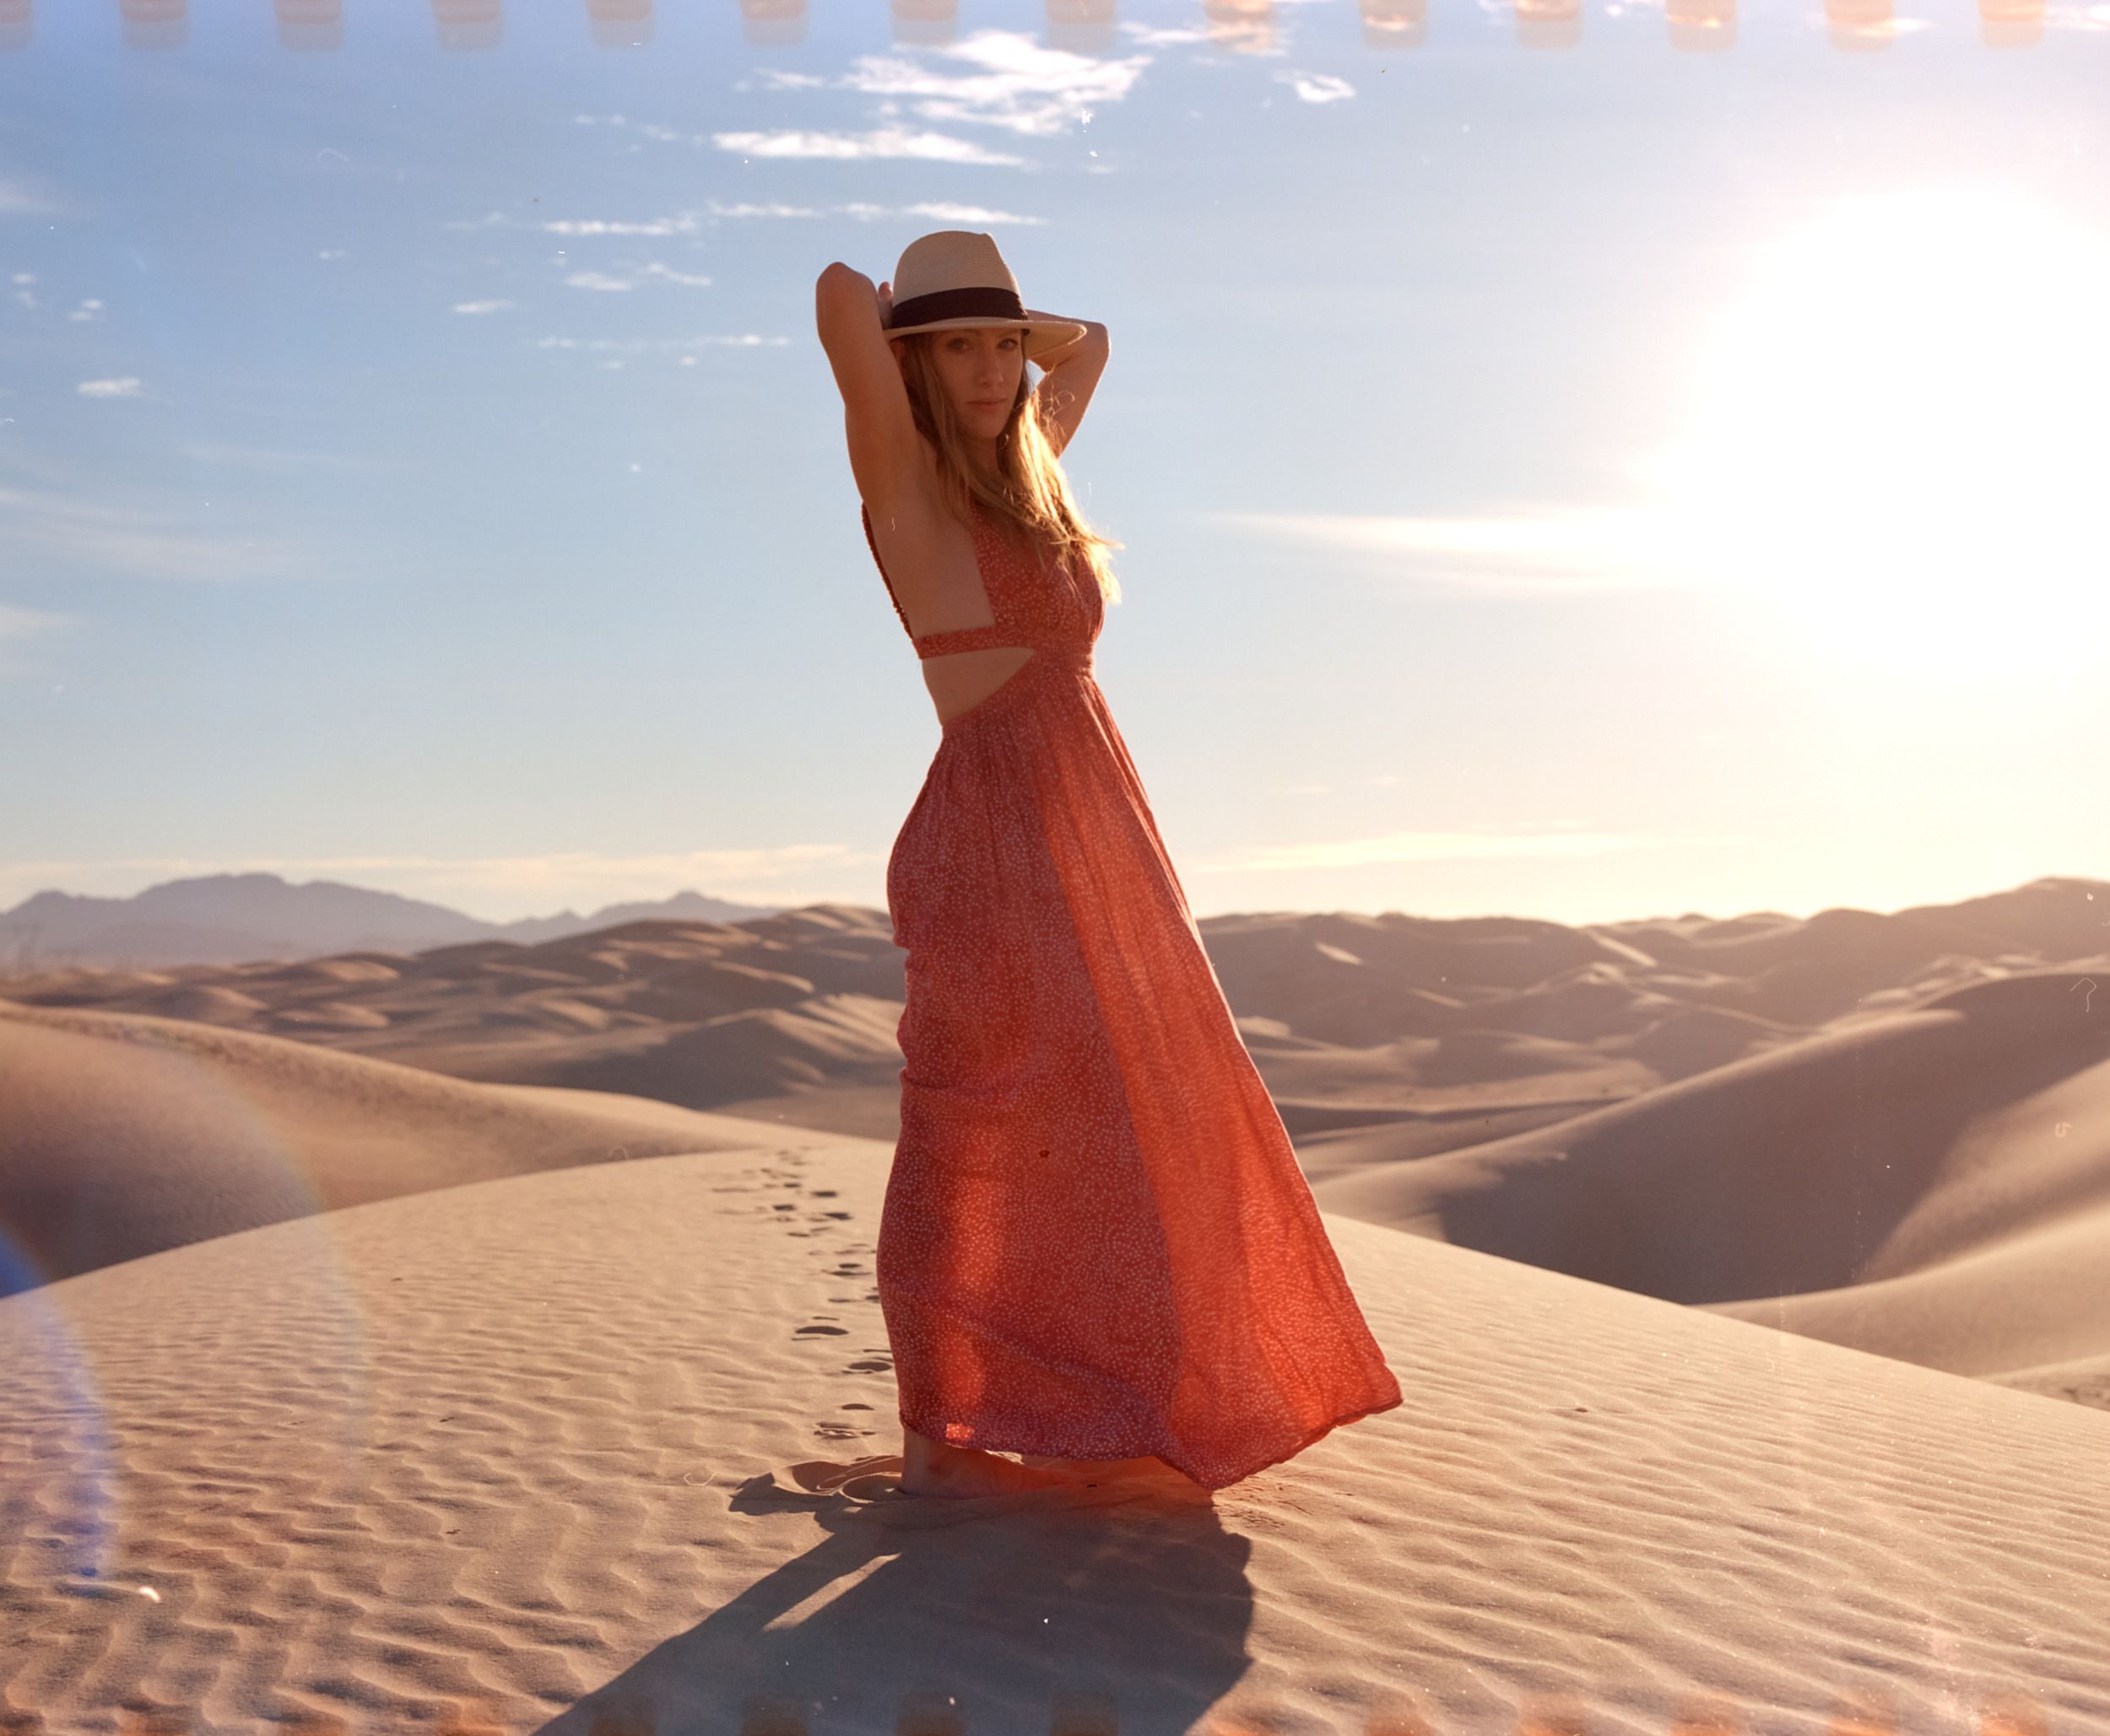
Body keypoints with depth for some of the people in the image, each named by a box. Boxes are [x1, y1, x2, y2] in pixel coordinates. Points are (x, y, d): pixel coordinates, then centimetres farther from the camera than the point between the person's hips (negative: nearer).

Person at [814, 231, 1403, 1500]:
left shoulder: (1021, 473, 15)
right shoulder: (904, 480, -7)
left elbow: (1089, 344, 34)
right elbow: (839, 291, -22)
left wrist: (1004, 322, 21)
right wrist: (890, 318, -2)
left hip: (1092, 836, 9)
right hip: (995, 837, -9)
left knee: (1122, 1127, 15)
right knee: (978, 1126, -5)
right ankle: (934, 1440, 4)